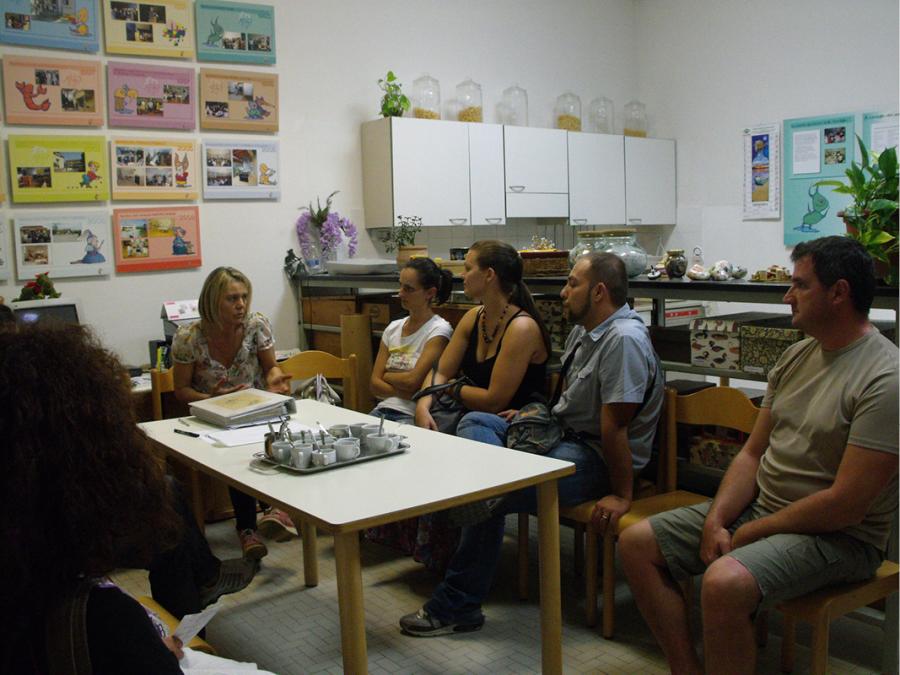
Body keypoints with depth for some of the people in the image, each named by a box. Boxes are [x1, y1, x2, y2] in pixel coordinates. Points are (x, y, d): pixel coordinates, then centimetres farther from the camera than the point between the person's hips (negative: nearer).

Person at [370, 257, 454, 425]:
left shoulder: (439, 330, -5)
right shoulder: (393, 328, 13)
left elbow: (412, 380, -13)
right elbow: (375, 383, 7)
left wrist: (386, 375, 4)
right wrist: (406, 393, -9)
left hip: (411, 415, -6)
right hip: (383, 409, 6)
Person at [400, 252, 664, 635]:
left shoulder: (624, 340, -22)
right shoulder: (584, 330, 11)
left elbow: (613, 427, -23)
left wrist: (621, 496, -21)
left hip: (597, 458, -10)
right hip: (563, 435, 11)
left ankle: (456, 607, -6)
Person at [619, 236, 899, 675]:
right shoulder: (796, 355, 9)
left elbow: (845, 505, -22)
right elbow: (753, 452, 9)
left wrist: (746, 535, -14)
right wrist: (715, 522, -6)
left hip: (838, 536, -8)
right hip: (759, 507, 9)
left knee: (725, 582, -35)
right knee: (636, 544, 0)